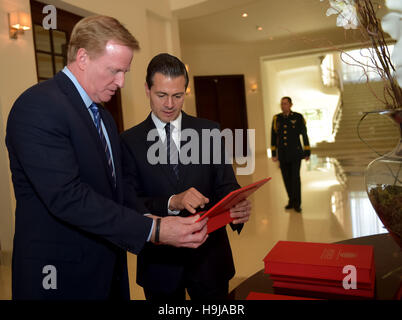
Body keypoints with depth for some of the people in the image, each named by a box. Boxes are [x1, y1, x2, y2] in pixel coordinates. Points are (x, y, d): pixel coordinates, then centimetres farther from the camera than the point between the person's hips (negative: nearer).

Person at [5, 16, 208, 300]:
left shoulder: (104, 117, 12)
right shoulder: (38, 106, -17)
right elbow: (66, 196, -27)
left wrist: (156, 218, -3)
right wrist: (153, 230, -28)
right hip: (61, 277, -8)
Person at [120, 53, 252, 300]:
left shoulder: (210, 131, 0)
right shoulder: (130, 141, -4)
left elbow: (226, 185, -2)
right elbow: (129, 202, -10)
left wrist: (238, 207, -24)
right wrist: (172, 203, -27)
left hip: (209, 255, 1)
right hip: (159, 262, 0)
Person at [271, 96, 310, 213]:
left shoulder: (298, 117, -7)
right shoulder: (276, 118, 1)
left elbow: (305, 135, -3)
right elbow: (273, 137, 6)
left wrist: (307, 153, -2)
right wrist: (273, 154, 3)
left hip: (296, 152, -3)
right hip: (283, 154, 3)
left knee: (295, 177, -9)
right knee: (287, 178, 8)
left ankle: (297, 203, 4)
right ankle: (292, 200, 25)